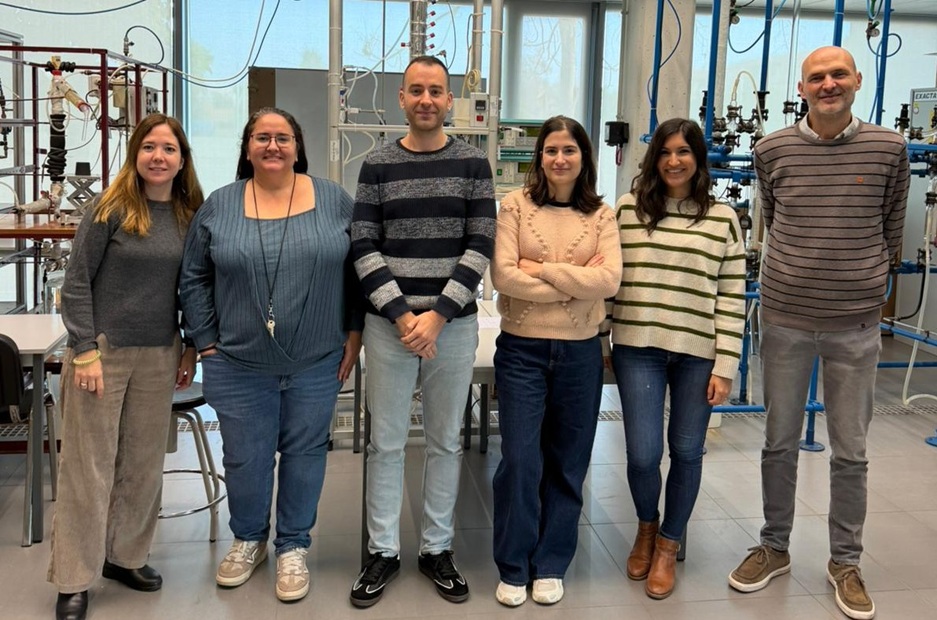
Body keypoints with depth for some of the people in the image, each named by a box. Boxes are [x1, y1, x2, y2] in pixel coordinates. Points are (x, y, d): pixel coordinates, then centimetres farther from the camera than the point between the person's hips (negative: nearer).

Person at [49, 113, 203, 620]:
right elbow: (76, 282, -8)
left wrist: (191, 348, 9)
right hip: (103, 350, -4)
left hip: (160, 357, 4)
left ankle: (125, 556, 29)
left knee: (144, 464, 11)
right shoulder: (111, 209, -8)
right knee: (89, 466, 3)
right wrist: (85, 351, -13)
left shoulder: (190, 215, 5)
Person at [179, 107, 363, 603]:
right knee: (245, 459, 10)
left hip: (316, 363, 0)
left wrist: (354, 332, 1)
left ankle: (293, 547, 27)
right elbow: (195, 279, 6)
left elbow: (359, 269, 4)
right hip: (239, 365, 1)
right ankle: (248, 539, 34)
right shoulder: (218, 206, 1)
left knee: (304, 454, 10)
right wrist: (206, 341, 2)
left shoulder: (334, 200, 0)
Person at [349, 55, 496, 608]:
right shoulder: (378, 166, 4)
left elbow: (480, 247, -3)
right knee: (387, 442, 7)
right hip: (388, 324, 0)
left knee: (446, 440, 10)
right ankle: (383, 551, 21)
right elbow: (364, 250, -2)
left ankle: (438, 548, 24)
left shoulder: (473, 164, 3)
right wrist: (401, 315, -12)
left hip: (454, 323, 0)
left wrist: (438, 315, -12)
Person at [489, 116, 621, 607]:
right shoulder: (515, 206, -1)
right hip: (521, 349, -2)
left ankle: (551, 565, 25)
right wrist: (576, 282, -12)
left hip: (581, 351, 2)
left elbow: (609, 280, -11)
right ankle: (513, 568, 17)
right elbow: (503, 276, -13)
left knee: (567, 463, 10)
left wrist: (540, 269, -14)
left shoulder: (601, 215, 3)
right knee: (519, 459, 0)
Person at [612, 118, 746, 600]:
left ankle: (668, 546, 30)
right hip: (637, 349, 0)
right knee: (643, 453, -3)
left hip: (697, 353, 1)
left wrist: (724, 367, -4)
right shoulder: (626, 210, 3)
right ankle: (646, 526, 30)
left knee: (686, 452, 8)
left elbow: (732, 299, 0)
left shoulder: (722, 219, 2)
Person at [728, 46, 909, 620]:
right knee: (780, 443, 12)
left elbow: (892, 229, 9)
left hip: (856, 324, 0)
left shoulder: (888, 149, -3)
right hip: (786, 319, 1)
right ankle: (775, 547, 30)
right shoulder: (773, 151, -2)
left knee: (851, 452, 9)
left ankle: (846, 562, 27)